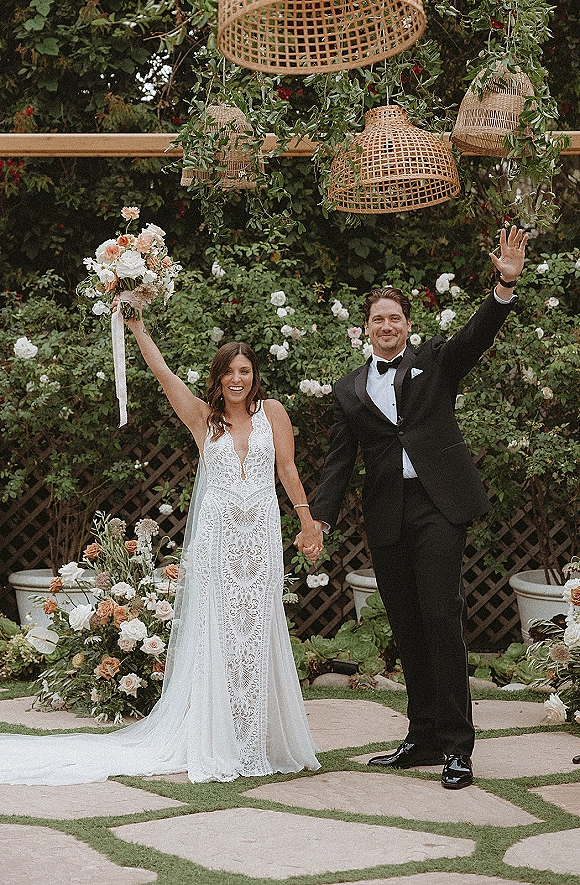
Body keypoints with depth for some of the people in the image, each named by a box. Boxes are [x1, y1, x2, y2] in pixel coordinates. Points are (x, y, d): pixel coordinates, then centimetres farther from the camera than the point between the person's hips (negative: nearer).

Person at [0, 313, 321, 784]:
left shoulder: (272, 412, 8)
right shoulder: (204, 418, 8)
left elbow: (288, 468, 8)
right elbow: (164, 374, 0)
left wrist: (307, 518, 5)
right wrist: (138, 328, -4)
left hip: (261, 533, 0)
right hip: (217, 533, 0)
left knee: (257, 631, 2)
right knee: (217, 633, -1)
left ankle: (257, 742, 9)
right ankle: (219, 746, 3)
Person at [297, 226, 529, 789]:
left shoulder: (436, 362, 9)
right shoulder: (349, 390, 16)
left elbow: (477, 335, -8)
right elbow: (338, 460, 14)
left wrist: (505, 286, -25)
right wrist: (320, 517, 3)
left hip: (438, 507, -3)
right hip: (386, 519, 4)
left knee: (442, 620, -8)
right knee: (407, 629, 7)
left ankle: (456, 747, -6)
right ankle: (423, 737, 15)